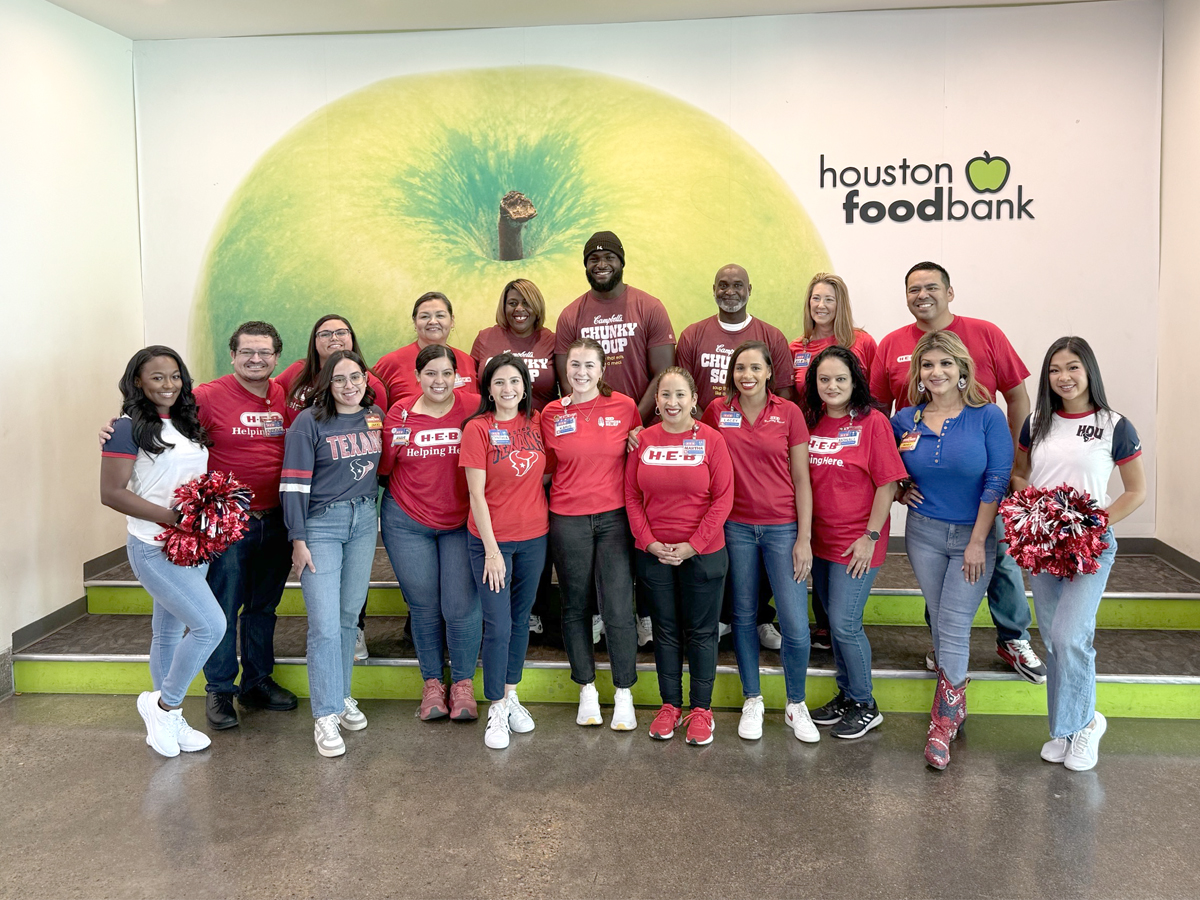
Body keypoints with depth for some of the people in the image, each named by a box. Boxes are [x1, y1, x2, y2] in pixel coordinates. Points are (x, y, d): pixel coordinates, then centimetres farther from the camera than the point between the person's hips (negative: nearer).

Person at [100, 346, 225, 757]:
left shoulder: (188, 424, 10)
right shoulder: (129, 427, -10)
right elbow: (111, 493, -15)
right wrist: (172, 518, -21)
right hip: (155, 549, -7)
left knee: (169, 632, 16)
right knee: (211, 624, -13)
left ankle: (169, 721, 27)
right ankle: (163, 704, 6)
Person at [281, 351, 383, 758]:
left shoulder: (376, 416, 6)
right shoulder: (309, 422, -9)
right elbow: (294, 484, -11)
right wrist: (298, 540, -13)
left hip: (364, 522, 5)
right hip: (321, 525, -5)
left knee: (349, 616, 11)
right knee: (325, 624, -8)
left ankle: (342, 696, 25)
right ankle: (326, 716, 0)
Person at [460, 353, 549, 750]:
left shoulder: (536, 422, 2)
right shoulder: (478, 428, -9)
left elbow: (546, 471, 15)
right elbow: (476, 495, -11)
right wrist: (491, 549, -13)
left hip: (533, 538, 4)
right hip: (491, 539, -4)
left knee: (521, 620, 15)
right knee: (498, 625, -2)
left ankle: (511, 695, 30)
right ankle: (497, 709, 14)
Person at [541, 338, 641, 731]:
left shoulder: (625, 407, 0)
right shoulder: (552, 414, 2)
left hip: (614, 517, -1)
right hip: (567, 521, 1)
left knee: (618, 608, -3)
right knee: (576, 606, 10)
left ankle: (624, 695, 13)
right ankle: (587, 690, 25)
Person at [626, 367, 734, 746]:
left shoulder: (711, 440, -7)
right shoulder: (643, 440, 1)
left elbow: (723, 499, -8)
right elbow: (632, 497, 3)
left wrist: (693, 544, -13)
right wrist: (649, 542, -7)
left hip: (703, 554, -2)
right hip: (653, 554, 2)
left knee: (701, 631, 8)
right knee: (665, 630, 13)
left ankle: (701, 708, 22)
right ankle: (670, 704, 27)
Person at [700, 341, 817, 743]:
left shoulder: (789, 412, -2)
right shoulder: (717, 411, 1)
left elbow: (801, 480, -2)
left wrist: (804, 538, -5)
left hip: (782, 528, -1)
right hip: (736, 526, 1)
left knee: (796, 625, -4)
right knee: (743, 616, 11)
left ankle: (796, 705, 18)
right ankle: (752, 701, 28)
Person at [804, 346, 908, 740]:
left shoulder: (872, 422, -10)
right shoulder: (812, 423, 5)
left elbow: (887, 483, -11)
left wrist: (871, 536, -13)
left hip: (857, 543, -6)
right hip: (821, 540, 6)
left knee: (844, 623, -4)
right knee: (834, 622, 15)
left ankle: (865, 705, 15)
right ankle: (846, 695, 32)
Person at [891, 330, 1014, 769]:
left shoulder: (987, 416, -8)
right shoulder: (904, 420, 1)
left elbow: (997, 481, -10)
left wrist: (978, 541, -13)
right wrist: (901, 491, -3)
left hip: (974, 536, -3)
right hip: (924, 534, 3)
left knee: (954, 627, -5)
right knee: (940, 623, 9)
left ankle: (942, 725, 2)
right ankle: (956, 703, 26)